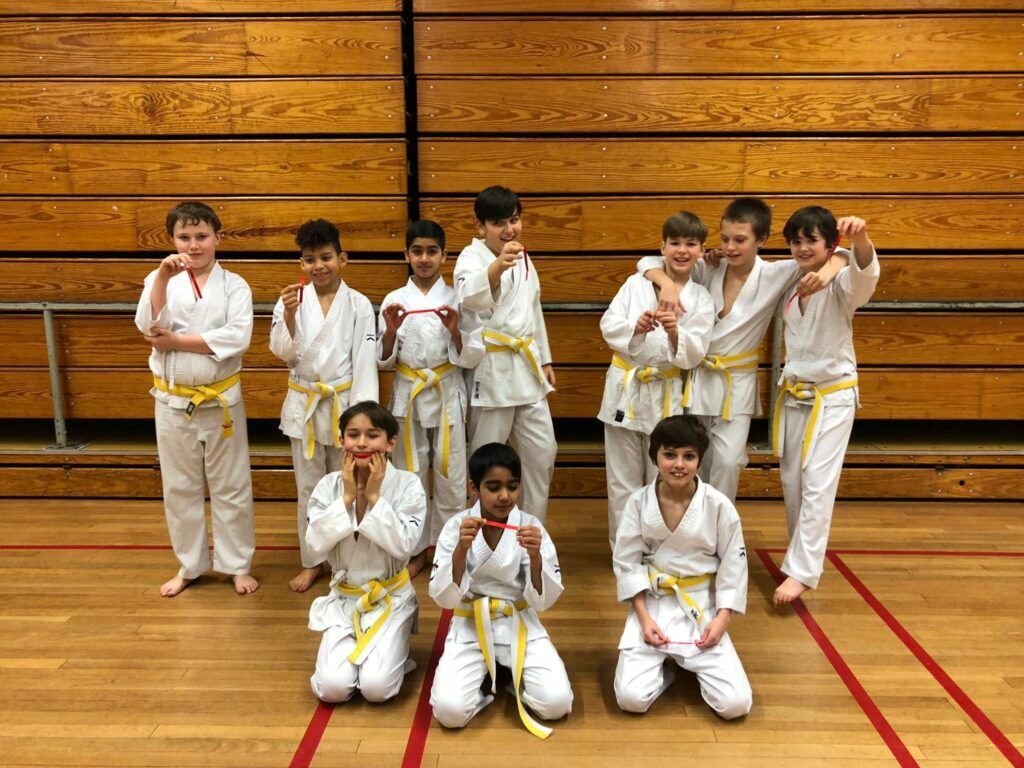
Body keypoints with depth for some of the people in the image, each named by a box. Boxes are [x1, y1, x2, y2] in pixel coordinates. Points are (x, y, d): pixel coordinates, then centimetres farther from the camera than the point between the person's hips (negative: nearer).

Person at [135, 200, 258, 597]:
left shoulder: (234, 285, -4)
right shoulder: (160, 280, 1)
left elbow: (237, 337, -18)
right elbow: (149, 325, -17)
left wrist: (176, 341, -16)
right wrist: (163, 277, -28)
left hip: (221, 399, -2)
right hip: (173, 401, 2)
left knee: (231, 486, 8)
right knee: (180, 487, 14)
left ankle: (238, 564, 25)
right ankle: (189, 565, 31)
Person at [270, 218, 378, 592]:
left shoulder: (358, 304, -5)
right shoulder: (292, 299, -1)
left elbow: (365, 361, -7)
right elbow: (283, 352, -8)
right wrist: (289, 315, -26)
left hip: (344, 403, -1)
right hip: (304, 405, 2)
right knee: (308, 488, 13)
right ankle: (311, 562, 28)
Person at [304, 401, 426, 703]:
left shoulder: (407, 485, -12)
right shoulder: (329, 485, -5)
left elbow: (403, 545, -21)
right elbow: (315, 544, -13)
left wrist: (374, 496, -22)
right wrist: (347, 497, -18)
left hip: (390, 598, -2)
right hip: (344, 597, 2)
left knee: (376, 687, -17)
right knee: (332, 687, -14)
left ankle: (389, 652, 16)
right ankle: (348, 651, 19)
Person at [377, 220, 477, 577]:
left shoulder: (456, 299, -2)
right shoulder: (394, 300, 0)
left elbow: (469, 358, -4)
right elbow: (383, 361, 1)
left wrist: (455, 331, -21)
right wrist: (390, 332, -17)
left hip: (448, 395, -1)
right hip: (408, 395, 1)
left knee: (451, 476, 6)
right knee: (411, 475, 10)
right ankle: (417, 548, 26)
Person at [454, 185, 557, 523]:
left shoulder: (523, 260, 11)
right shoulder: (471, 257, -11)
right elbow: (470, 295, -35)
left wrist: (545, 359, 18)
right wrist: (498, 265, -53)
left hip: (526, 367, 7)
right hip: (491, 370, -7)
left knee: (542, 450, 12)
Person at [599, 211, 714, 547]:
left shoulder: (701, 300, 1)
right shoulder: (636, 283, 3)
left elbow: (693, 355, -7)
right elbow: (608, 326, -5)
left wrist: (675, 333, -27)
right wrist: (635, 326, -25)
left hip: (665, 396, 0)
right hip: (625, 389, 0)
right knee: (623, 480, 8)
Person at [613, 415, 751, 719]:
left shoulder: (719, 505, -11)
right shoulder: (639, 502, -9)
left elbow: (734, 564, -3)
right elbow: (627, 562, -4)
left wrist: (722, 618, -10)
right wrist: (644, 617, -11)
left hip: (702, 608, 0)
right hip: (652, 604, 0)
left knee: (735, 704, -12)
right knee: (631, 698, -15)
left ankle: (692, 662, 19)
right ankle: (662, 666, 18)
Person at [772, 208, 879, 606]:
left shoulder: (841, 284, -14)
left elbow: (866, 274, -37)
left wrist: (860, 237, -54)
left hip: (832, 398, -6)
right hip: (792, 395, 6)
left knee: (817, 484, -10)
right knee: (791, 482, 10)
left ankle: (802, 571, -8)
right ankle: (805, 554, 26)